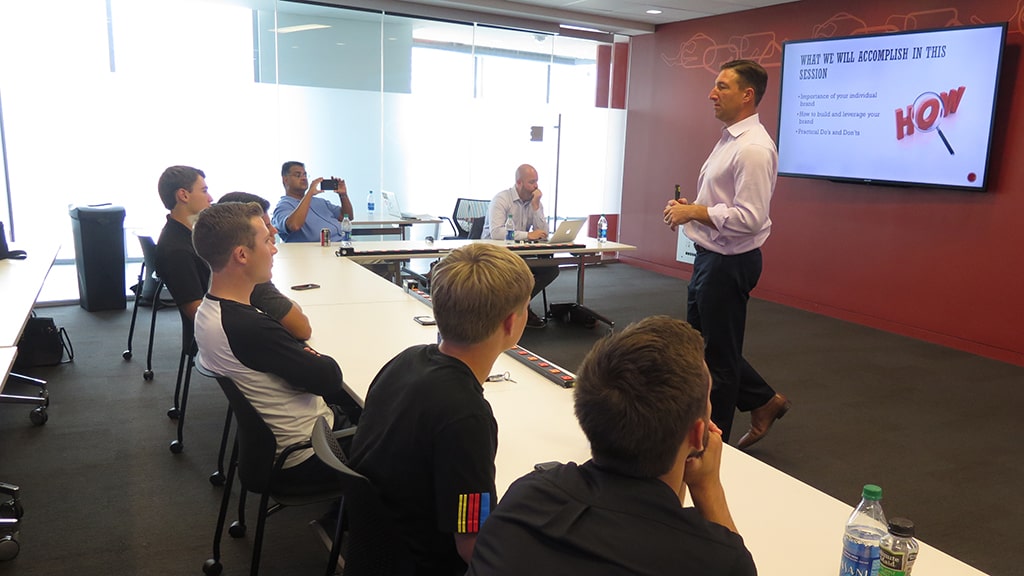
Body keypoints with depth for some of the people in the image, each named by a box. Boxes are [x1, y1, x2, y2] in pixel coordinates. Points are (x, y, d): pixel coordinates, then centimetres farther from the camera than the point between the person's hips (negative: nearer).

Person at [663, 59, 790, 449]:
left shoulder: (753, 148, -20)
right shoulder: (729, 139, 12)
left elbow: (749, 217, -26)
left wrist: (692, 212, -18)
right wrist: (689, 209, 4)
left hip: (729, 262, -10)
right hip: (710, 256, 10)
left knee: (719, 354, 4)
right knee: (700, 340, 20)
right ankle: (763, 401, 34)